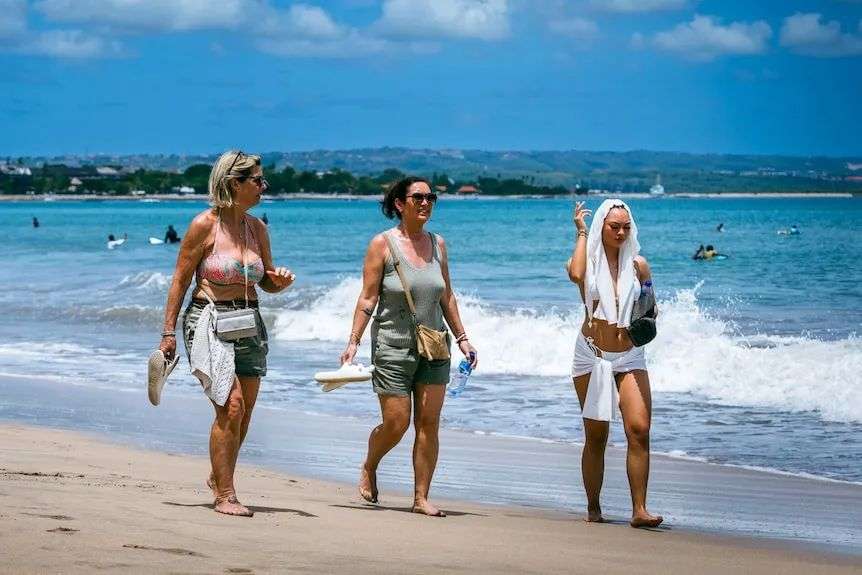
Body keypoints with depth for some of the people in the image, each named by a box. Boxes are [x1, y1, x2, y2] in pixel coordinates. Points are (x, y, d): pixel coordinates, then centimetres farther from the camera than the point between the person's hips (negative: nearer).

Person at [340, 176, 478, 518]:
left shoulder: (437, 244, 8)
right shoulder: (383, 244, -6)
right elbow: (368, 299, -7)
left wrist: (461, 337, 13)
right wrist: (353, 341, -13)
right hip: (393, 347, -4)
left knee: (429, 423, -1)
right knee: (396, 423, -4)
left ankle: (421, 497, 4)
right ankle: (369, 468, 26)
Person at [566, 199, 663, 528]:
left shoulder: (637, 264, 6)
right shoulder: (588, 260, -1)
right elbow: (576, 274, -27)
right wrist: (582, 233, -16)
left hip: (630, 357, 1)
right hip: (592, 356, -1)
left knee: (639, 430, -13)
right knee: (595, 436, 4)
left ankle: (639, 510, -13)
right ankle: (593, 508, 15)